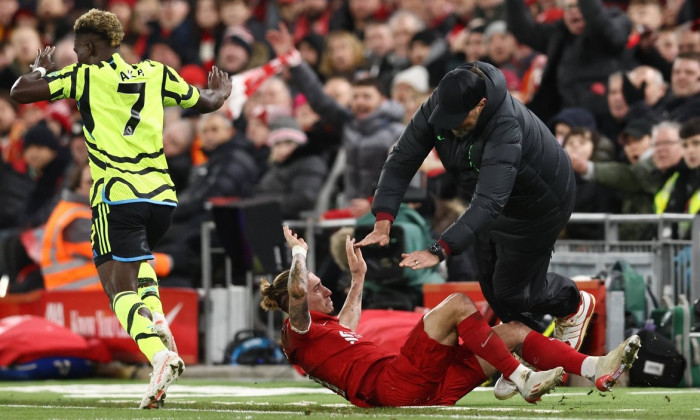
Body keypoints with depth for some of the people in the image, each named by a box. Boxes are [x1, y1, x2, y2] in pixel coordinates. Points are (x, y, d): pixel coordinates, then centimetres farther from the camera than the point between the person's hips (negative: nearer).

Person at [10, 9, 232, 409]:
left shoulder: (85, 76, 1)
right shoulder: (155, 74, 13)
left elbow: (21, 92, 1)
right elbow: (206, 102, 26)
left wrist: (40, 68, 22)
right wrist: (222, 91, 50)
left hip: (116, 195, -5)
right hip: (162, 195, 5)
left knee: (120, 288, -7)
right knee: (139, 260, 34)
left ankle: (160, 354, -34)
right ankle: (157, 323, 8)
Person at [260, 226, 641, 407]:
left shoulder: (325, 328, 30)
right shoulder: (300, 331, 3)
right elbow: (295, 291, -17)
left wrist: (357, 278, 57)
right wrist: (299, 253, -1)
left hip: (422, 387, 10)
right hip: (395, 385, -10)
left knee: (515, 332, 1)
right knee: (457, 304, -20)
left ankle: (596, 368, -12)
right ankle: (522, 380, -23)